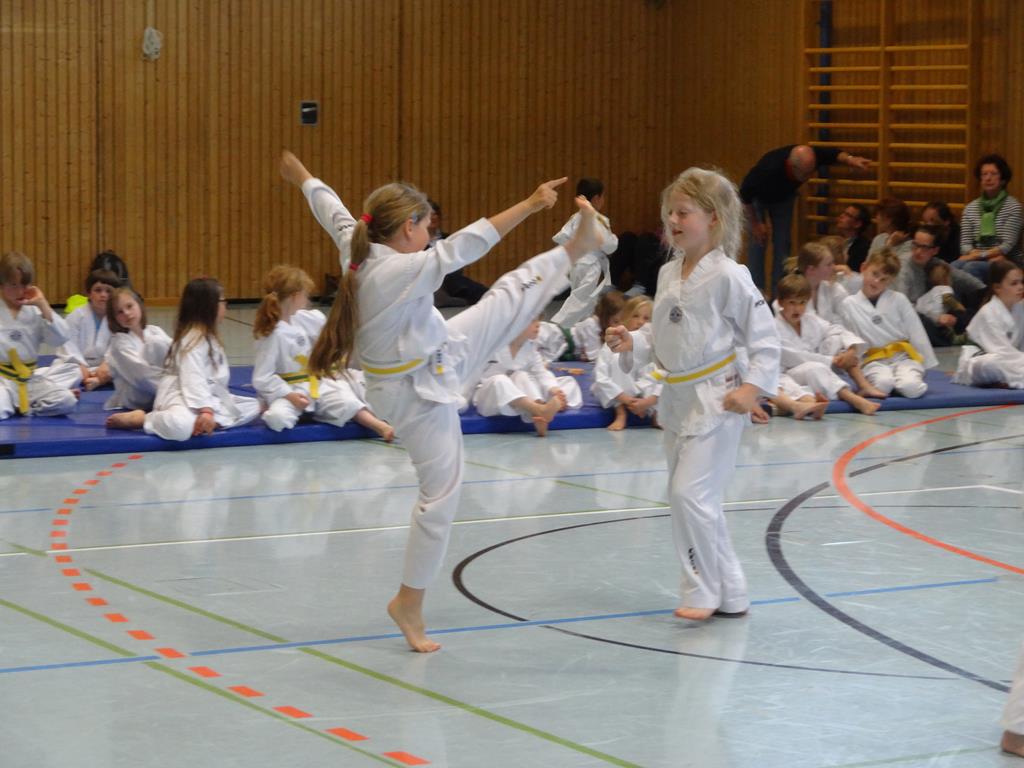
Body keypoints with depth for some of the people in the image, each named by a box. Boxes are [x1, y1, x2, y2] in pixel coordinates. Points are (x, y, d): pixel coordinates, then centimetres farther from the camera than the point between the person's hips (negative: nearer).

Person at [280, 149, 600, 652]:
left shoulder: (356, 249, -10)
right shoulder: (403, 272, -35)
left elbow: (330, 207, 9)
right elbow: (465, 246, -41)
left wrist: (302, 176, 29)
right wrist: (530, 205, -40)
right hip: (419, 393, -9)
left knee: (513, 298, 14)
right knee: (441, 494, 2)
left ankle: (576, 249, 35)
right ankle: (409, 605, 13)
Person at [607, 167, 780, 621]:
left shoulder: (728, 276, -14)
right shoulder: (668, 275, 9)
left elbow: (763, 335, -12)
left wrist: (752, 387, -18)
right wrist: (631, 345, -1)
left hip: (716, 399, -8)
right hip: (676, 397, 8)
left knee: (690, 492, -15)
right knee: (691, 498, 12)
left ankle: (703, 591, -1)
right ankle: (728, 593, 23)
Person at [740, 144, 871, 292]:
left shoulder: (809, 158, -36)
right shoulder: (769, 168, -47)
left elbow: (833, 153, -15)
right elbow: (745, 193, -30)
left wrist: (849, 159, -38)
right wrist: (755, 223, -20)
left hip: (784, 197, 4)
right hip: (758, 198, -4)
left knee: (782, 242, -2)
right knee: (758, 242, -11)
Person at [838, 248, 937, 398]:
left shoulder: (899, 300, 1)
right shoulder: (849, 305, 1)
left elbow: (917, 335, 5)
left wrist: (929, 366, 6)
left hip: (903, 356, 1)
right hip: (874, 361, -1)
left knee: (911, 388, -31)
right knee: (884, 384, -35)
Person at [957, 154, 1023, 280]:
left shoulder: (1013, 206, -1)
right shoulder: (970, 208, 11)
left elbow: (1008, 245, -9)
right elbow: (965, 243, 4)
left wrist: (979, 255, -18)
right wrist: (991, 255, -14)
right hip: (980, 262, 3)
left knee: (970, 268, -34)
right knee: (954, 266, -31)